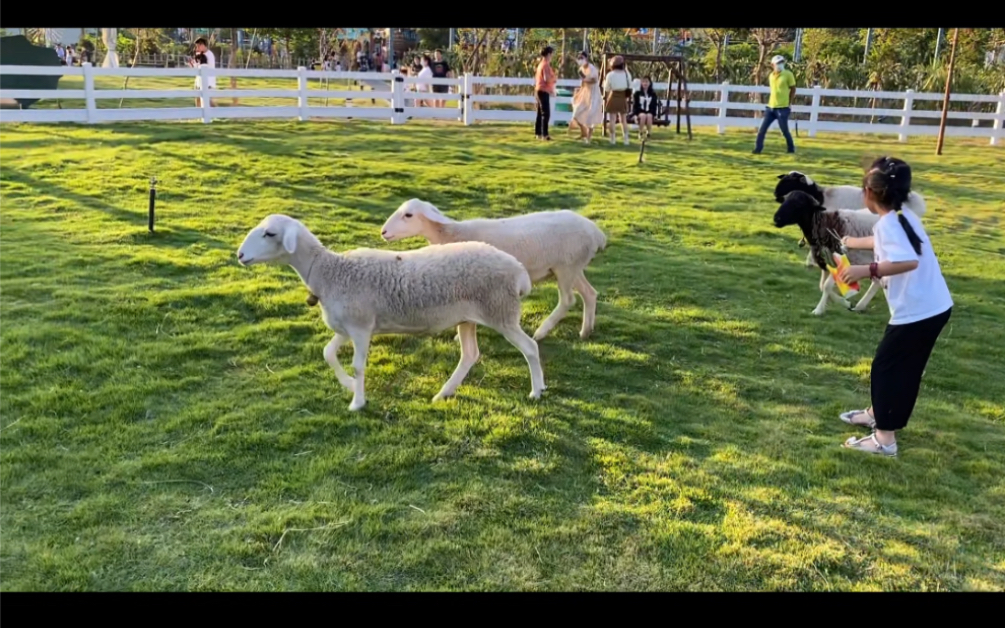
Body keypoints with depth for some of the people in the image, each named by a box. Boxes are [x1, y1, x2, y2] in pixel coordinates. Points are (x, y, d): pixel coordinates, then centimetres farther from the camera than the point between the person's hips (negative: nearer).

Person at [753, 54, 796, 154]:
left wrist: (788, 104, -2)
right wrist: (772, 102, 13)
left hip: (782, 108, -5)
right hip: (771, 107, 5)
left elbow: (793, 90, -1)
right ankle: (758, 149, 8)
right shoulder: (771, 76, 10)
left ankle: (791, 149, 18)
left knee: (785, 130, 1)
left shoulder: (788, 74, -7)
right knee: (763, 129, 1)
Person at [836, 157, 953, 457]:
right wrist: (853, 242, 49)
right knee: (905, 367, 22)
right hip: (934, 307, 9)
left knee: (886, 368, 4)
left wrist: (868, 270, -33)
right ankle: (877, 413, 41)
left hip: (915, 312, -9)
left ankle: (884, 439, 10)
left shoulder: (887, 223, -17)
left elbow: (909, 261, -33)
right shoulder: (903, 217, 11)